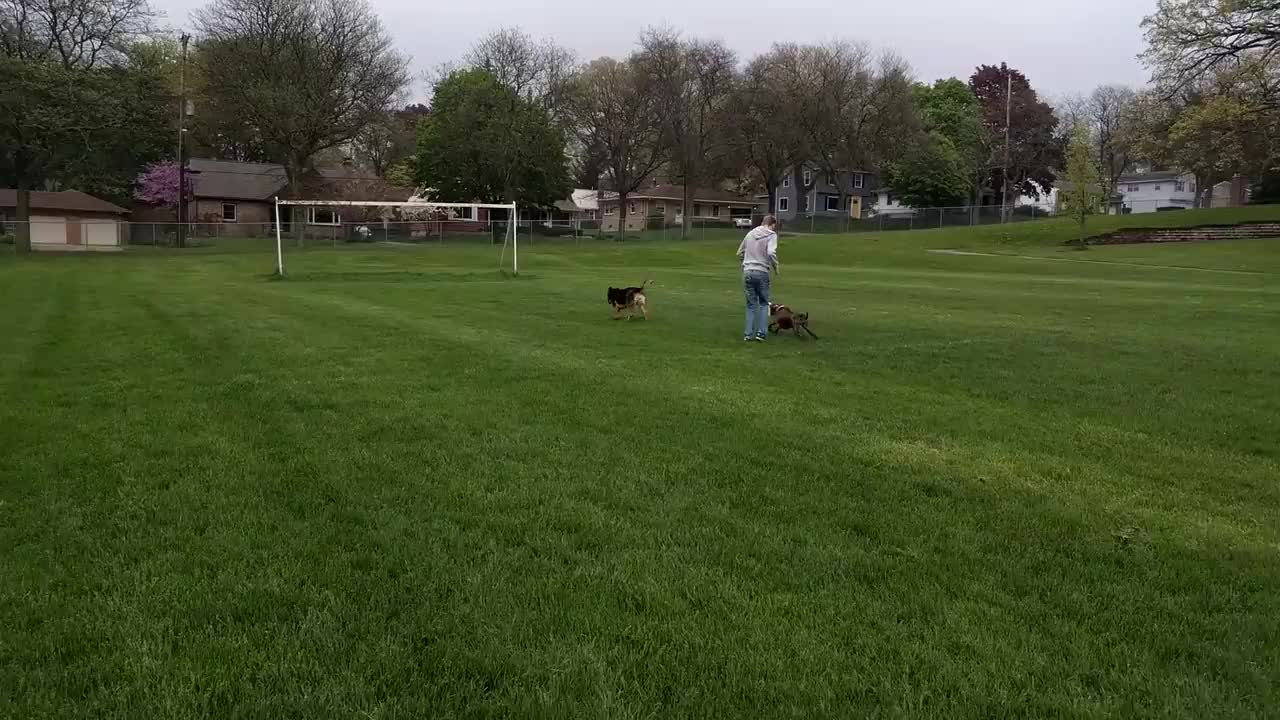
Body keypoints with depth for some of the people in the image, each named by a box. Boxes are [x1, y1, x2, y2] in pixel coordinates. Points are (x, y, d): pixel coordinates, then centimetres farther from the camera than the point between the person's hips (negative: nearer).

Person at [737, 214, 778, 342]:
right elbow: (771, 252, -17)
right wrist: (775, 266, -2)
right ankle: (761, 333, 2)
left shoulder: (750, 233, 14)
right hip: (762, 273, -4)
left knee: (751, 305, 11)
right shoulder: (771, 235, -1)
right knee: (764, 304, 10)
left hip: (747, 273, 4)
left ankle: (748, 334, 5)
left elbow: (740, 253, 18)